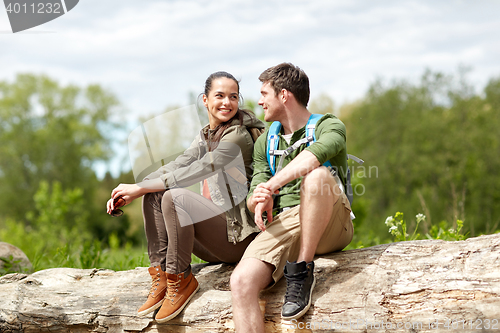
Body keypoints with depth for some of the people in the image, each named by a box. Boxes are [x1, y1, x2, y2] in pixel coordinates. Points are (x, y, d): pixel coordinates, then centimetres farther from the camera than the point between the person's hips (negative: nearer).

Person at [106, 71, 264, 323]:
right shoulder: (205, 136, 13)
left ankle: (181, 280, -15)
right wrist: (132, 191, -11)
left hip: (237, 235, -8)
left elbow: (196, 171, -21)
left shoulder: (238, 136, -14)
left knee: (174, 196, -28)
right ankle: (161, 276, -8)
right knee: (154, 194, -6)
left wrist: (139, 187, -18)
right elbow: (178, 165, 4)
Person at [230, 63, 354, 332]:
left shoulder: (329, 126, 5)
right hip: (282, 225, 4)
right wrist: (258, 199, -10)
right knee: (241, 283, -26)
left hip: (331, 226, -4)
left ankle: (302, 270, -25)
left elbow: (316, 154, -21)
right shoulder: (264, 143, 23)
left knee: (316, 174, -36)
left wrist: (271, 186, -23)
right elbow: (252, 200, 15)